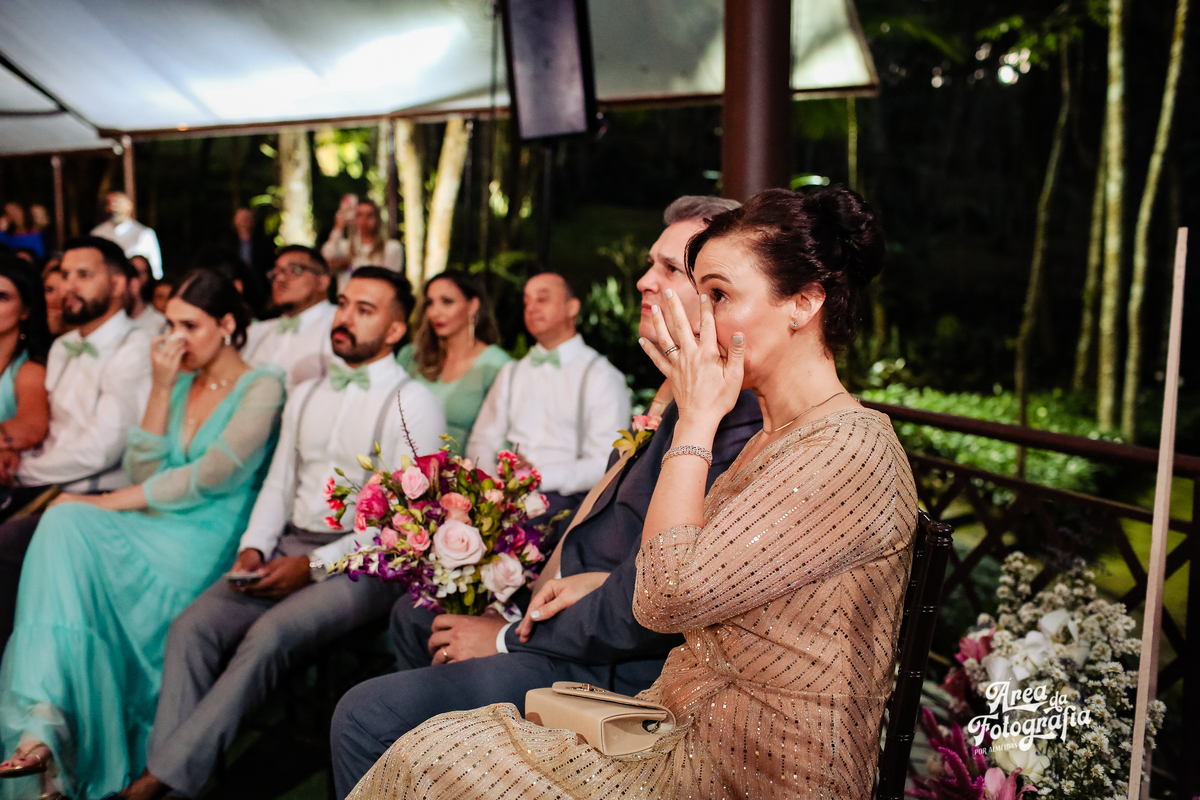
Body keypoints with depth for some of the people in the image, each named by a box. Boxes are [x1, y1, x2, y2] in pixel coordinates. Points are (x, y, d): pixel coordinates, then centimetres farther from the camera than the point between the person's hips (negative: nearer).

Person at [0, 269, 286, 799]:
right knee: (62, 524, -25)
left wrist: (104, 504, -11)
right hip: (154, 528, 6)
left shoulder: (262, 387, -2)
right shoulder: (180, 382, 19)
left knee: (69, 527, -27)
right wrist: (161, 389, 0)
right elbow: (142, 473, 10)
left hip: (207, 542, -6)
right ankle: (43, 725, -30)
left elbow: (208, 477, -12)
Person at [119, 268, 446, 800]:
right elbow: (278, 484, 19)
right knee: (192, 627, -18)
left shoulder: (414, 404, -4)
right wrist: (254, 547, -1)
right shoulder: (305, 396, 19)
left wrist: (315, 566, -16)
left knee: (270, 635, -29)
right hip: (289, 546, 6)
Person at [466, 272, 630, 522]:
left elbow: (606, 464, -6)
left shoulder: (602, 376, 5)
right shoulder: (510, 373, 24)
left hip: (563, 496, -4)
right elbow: (481, 442, 17)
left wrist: (539, 477, -19)